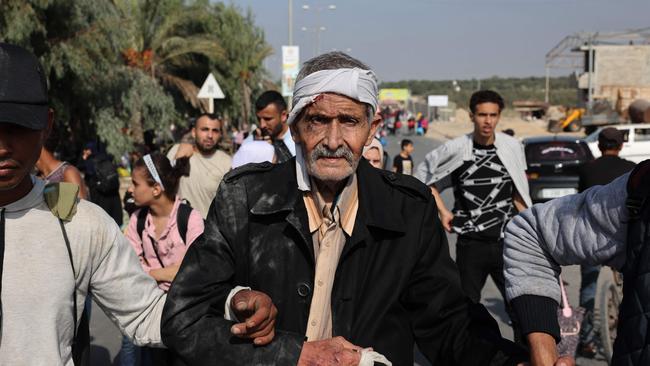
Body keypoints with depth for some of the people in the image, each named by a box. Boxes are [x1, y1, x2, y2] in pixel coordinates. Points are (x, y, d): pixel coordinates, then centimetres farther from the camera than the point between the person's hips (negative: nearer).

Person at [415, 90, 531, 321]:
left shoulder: (512, 148, 1)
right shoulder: (455, 149, -5)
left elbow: (519, 194, 11)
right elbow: (427, 179, 8)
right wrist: (442, 211, -1)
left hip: (506, 241, 1)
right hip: (470, 243, -1)